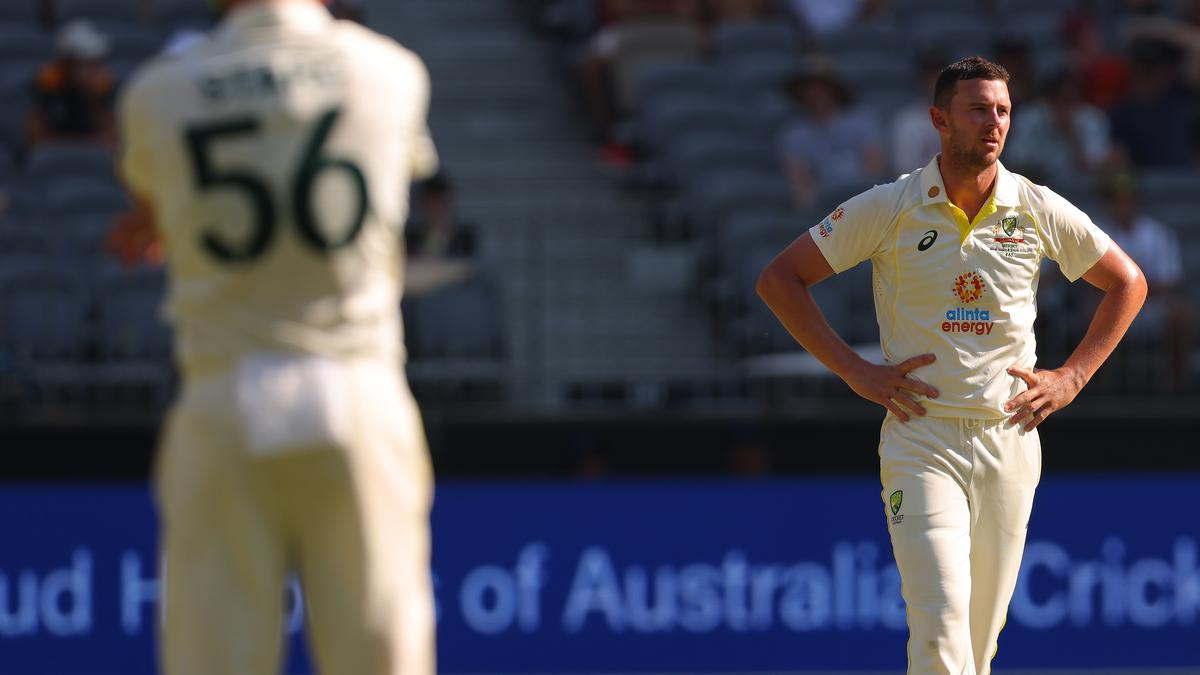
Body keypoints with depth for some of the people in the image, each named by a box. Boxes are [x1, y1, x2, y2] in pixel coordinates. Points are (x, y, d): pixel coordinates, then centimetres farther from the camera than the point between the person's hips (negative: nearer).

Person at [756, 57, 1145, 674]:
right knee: (940, 620, -18)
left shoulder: (1039, 211, 3)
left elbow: (1127, 282, 17)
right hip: (921, 442, -3)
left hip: (1010, 440, 3)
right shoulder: (889, 208, -4)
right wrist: (854, 371, -3)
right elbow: (779, 279, 2)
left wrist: (1071, 378, 8)